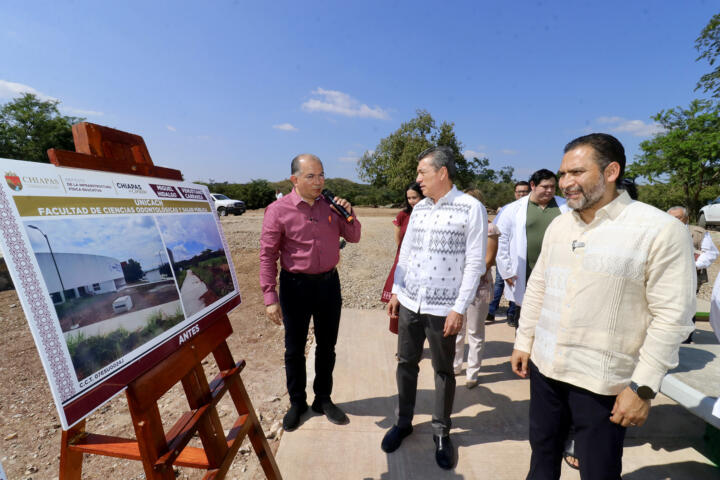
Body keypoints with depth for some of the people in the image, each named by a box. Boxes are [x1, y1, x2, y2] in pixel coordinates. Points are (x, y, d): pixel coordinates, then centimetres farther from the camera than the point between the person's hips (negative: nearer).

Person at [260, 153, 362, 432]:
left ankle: (323, 399, 36)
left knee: (327, 346, 16)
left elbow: (353, 238, 8)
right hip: (296, 286, -3)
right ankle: (297, 403, 34)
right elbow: (267, 256, -10)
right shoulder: (278, 210, -11)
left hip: (329, 283, 4)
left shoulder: (330, 206, 0)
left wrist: (350, 216, -12)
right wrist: (270, 298, -13)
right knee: (294, 349, 12)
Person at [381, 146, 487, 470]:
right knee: (406, 363, 15)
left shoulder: (472, 208, -9)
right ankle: (403, 422, 34)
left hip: (443, 308, -5)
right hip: (409, 303, 5)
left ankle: (441, 433, 31)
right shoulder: (419, 208, 7)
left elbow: (475, 263, -11)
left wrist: (459, 308, -13)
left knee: (443, 371, 12)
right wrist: (396, 291, 10)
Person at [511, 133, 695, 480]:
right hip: (544, 367, 5)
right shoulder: (558, 225, 4)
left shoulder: (660, 229, -13)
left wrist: (643, 386, -14)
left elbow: (672, 316, -13)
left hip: (602, 382, -5)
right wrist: (524, 342, 11)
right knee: (542, 452, 21)